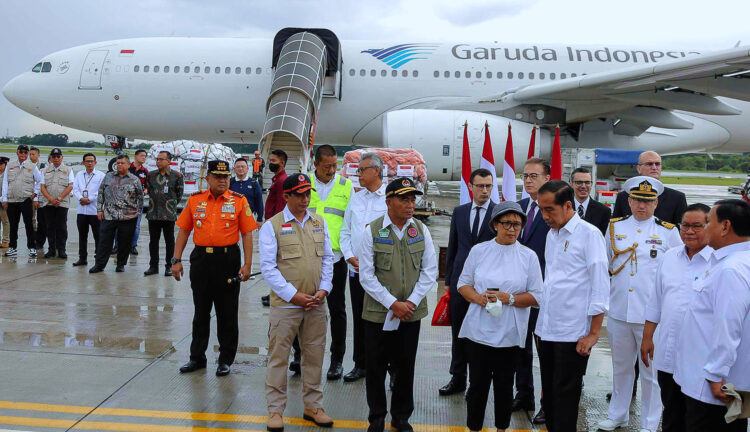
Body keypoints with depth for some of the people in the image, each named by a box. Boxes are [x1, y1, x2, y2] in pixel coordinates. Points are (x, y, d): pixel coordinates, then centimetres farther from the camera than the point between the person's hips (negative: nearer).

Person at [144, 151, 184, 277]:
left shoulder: (177, 175, -2)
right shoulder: (150, 175, 7)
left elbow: (179, 194, 6)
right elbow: (149, 190, 19)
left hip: (169, 214, -3)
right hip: (153, 213, 3)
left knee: (169, 241, 4)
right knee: (153, 240, 8)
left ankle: (169, 266, 14)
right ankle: (153, 266, 18)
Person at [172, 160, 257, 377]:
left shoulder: (239, 201, -1)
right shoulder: (195, 199, 6)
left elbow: (247, 234, -2)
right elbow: (184, 230, 9)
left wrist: (247, 264, -9)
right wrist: (176, 260, 2)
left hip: (228, 259, -2)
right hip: (201, 259, 2)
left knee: (227, 313, 5)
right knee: (200, 311, 12)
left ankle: (226, 360, 18)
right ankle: (197, 357, 25)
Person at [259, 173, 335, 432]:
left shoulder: (319, 222, 10)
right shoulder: (272, 226, -4)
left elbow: (327, 258, 12)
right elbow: (268, 267, -8)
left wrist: (323, 289, -2)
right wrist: (294, 295, -13)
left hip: (316, 304, 4)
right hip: (285, 304, -4)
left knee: (314, 355, 12)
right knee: (278, 357, 2)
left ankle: (313, 406, 26)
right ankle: (275, 410, 16)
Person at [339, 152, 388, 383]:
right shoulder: (356, 198, 13)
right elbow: (345, 231, 15)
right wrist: (350, 256, 1)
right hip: (356, 269, 6)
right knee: (359, 319, 12)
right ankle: (361, 365, 25)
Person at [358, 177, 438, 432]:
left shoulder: (421, 230, 2)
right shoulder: (373, 232, -8)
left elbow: (430, 271, 3)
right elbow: (367, 277, -8)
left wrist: (410, 303, -6)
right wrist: (393, 304, -12)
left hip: (411, 313, 2)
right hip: (378, 313, -2)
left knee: (405, 368, 12)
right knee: (376, 368, 8)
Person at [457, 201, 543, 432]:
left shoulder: (529, 256, 0)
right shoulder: (479, 251, 2)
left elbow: (536, 297, 0)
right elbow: (464, 283, 7)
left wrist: (509, 298, -15)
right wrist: (478, 298, -13)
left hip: (509, 334, 0)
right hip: (479, 330, 0)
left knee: (504, 385, 11)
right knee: (478, 384, 4)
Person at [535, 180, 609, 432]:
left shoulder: (589, 234, -8)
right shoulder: (552, 234, 12)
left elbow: (600, 285, -10)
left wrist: (593, 334, -12)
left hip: (573, 333, -7)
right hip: (547, 330, 7)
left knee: (565, 397, 1)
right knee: (549, 393, 14)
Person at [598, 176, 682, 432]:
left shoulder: (668, 232, 0)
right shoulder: (614, 227, 7)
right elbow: (604, 263, 18)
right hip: (619, 312, 3)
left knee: (651, 372, 7)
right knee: (621, 367, 17)